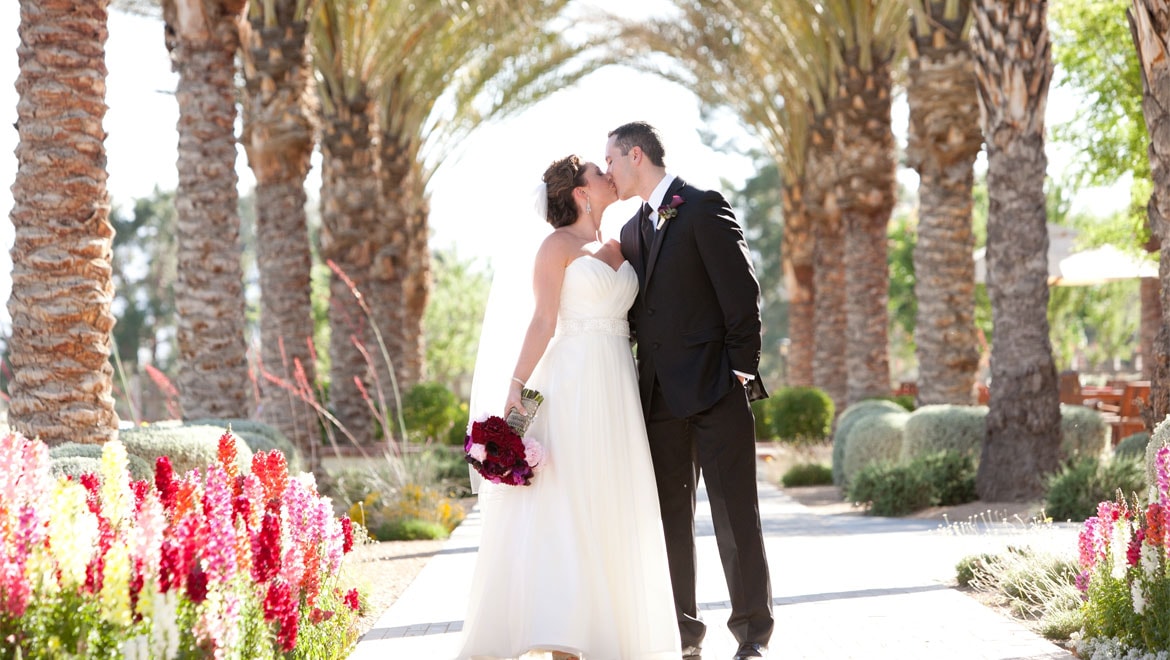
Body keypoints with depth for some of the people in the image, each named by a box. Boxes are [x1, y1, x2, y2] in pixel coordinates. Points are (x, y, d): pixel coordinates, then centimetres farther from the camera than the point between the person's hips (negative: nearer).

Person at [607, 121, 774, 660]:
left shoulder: (703, 208, -4)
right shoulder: (632, 231, 18)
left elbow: (742, 291, -9)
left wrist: (741, 369, -13)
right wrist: (637, 384, 9)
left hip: (716, 389, -7)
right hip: (660, 394, 7)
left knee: (735, 513, -4)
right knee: (670, 518, 7)